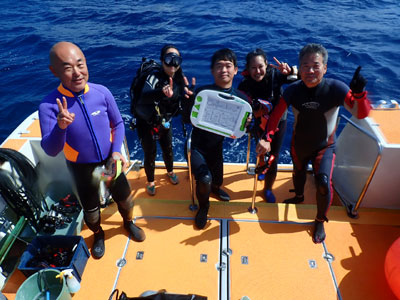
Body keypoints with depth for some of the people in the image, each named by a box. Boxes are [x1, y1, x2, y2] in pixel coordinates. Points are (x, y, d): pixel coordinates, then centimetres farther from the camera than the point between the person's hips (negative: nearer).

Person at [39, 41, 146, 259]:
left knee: (125, 199, 20)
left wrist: (116, 151, -15)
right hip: (81, 169, -1)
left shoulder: (102, 92, -17)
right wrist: (60, 126, -46)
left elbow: (118, 123, -2)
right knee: (91, 211, 19)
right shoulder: (49, 106, -22)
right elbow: (50, 151, -27)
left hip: (110, 162, 2)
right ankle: (98, 235, 53)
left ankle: (128, 223, 54)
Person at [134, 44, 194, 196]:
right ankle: (150, 182, 34)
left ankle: (170, 172, 51)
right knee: (150, 155, 6)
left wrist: (189, 93, -21)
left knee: (168, 150, 20)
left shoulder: (179, 79, -8)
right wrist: (162, 92, -65)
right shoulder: (154, 76, -27)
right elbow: (144, 97, -47)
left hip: (165, 122, 5)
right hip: (147, 124, -5)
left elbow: (182, 104, -1)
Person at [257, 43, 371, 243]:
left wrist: (359, 93, -50)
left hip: (324, 146, -2)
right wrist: (267, 139, -33)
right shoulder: (293, 90, -20)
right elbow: (276, 115, -18)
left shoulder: (336, 89, -25)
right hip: (298, 144, 3)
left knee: (323, 182, -19)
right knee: (298, 173, 26)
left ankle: (320, 221, 10)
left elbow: (361, 114, -30)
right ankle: (299, 196, 61)